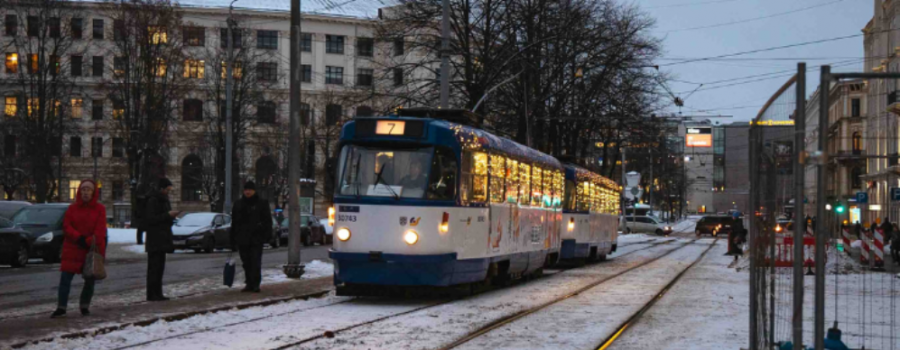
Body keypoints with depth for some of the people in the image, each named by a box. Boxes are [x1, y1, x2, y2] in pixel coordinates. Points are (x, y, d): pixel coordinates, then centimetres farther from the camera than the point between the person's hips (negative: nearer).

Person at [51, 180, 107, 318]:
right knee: (65, 278, -6)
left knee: (90, 280, 8)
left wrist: (88, 242, -20)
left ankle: (85, 306, 24)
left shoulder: (99, 209, -1)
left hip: (93, 249, 0)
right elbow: (66, 226, -1)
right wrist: (79, 238, -16)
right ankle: (61, 307, -1)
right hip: (72, 249, 1)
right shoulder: (72, 208, 5)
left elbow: (100, 230, -8)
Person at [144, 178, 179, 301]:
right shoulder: (153, 201, -11)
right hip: (154, 239, -9)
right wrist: (167, 215, -19)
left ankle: (157, 294, 13)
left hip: (162, 239, 9)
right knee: (154, 267, -9)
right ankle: (152, 294, -8)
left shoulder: (164, 200, 18)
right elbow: (151, 219, -18)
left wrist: (171, 216, 4)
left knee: (159, 267, 10)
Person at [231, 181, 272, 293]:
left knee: (255, 262, -8)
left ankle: (255, 284, -5)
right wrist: (233, 240, 11)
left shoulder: (262, 204, 2)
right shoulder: (238, 205, 12)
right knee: (246, 263, 7)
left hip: (256, 238, -4)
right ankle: (249, 283, 14)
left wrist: (267, 235, -10)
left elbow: (267, 221, 1)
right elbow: (234, 223, 15)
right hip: (242, 239, 4)